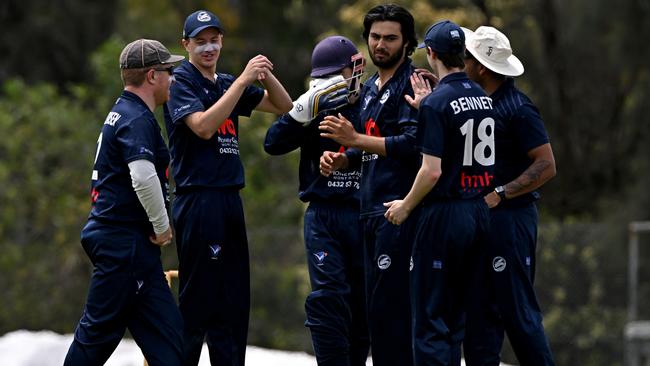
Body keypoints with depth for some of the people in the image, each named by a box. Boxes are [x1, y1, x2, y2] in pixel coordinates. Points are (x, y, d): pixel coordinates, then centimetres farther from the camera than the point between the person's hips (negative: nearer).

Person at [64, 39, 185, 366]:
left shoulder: (122, 113, 19)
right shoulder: (137, 120, -13)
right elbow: (143, 176, -28)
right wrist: (162, 226, -16)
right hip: (125, 242, -10)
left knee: (164, 332, 5)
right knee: (100, 330, -5)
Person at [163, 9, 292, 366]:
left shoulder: (228, 84, 18)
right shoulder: (180, 80, -4)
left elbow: (285, 107, 18)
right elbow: (203, 126, -20)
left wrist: (267, 75, -3)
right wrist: (244, 79, -20)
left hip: (230, 199, 8)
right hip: (198, 199, -8)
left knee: (235, 299, 8)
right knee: (199, 298, -9)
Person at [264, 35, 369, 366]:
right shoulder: (315, 111, 5)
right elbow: (273, 143, -4)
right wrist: (302, 110, -17)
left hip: (364, 215, 0)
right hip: (323, 215, 0)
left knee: (362, 302, 5)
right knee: (327, 296, -11)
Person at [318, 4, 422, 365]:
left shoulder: (412, 85, -8)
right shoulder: (369, 89, 20)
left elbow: (411, 145, -19)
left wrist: (355, 139, -20)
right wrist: (340, 159, 8)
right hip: (371, 209, 9)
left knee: (387, 307, -12)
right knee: (377, 308, 11)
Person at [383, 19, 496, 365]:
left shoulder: (435, 104, -15)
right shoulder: (483, 98, 7)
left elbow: (432, 171, -19)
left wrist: (405, 206, -4)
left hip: (444, 215, -7)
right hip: (479, 211, 7)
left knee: (430, 317, -3)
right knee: (456, 315, 14)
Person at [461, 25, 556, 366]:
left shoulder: (517, 108, -12)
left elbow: (546, 166, -15)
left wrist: (499, 194, -19)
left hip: (508, 218, -8)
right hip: (476, 218, 9)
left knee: (517, 311, -6)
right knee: (479, 311, 8)